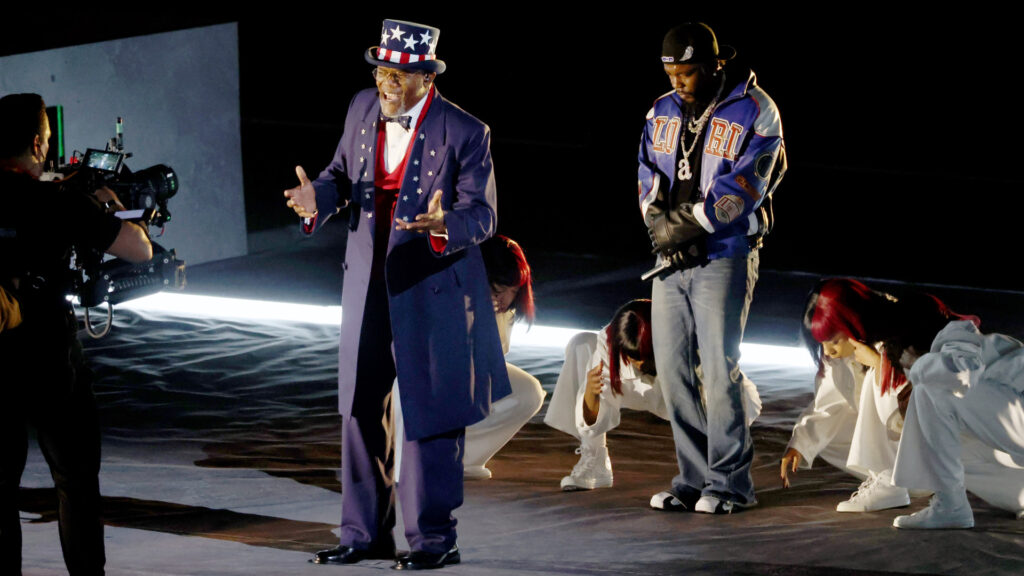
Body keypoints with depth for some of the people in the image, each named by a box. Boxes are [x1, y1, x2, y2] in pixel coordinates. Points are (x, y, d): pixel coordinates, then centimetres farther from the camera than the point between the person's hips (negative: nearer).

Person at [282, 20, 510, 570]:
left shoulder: (465, 133, -15)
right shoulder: (363, 110, 0)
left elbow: (481, 214, -16)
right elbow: (342, 173, 10)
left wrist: (444, 226, -37)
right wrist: (318, 199, -12)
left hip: (432, 286, -5)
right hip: (368, 281, 6)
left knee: (429, 411, 1)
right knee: (361, 407, 11)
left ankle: (433, 537, 11)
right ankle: (366, 531, 22)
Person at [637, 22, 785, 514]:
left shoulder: (754, 113, -7)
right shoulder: (662, 113, 12)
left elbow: (742, 188, -13)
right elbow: (649, 178, 10)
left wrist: (686, 225, -15)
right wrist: (660, 224, -9)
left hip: (724, 256, -6)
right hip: (670, 257, 6)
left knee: (719, 368, -9)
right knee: (672, 368, 4)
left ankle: (729, 482, -2)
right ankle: (694, 479, 10)